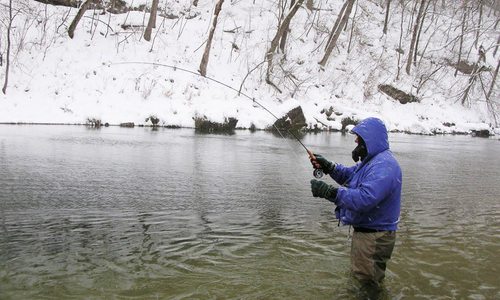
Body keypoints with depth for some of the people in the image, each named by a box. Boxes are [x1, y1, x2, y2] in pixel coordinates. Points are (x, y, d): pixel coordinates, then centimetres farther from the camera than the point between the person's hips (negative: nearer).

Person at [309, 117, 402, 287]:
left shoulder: (383, 166, -27)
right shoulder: (372, 160, 9)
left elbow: (364, 199, -38)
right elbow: (350, 175, 16)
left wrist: (328, 191, -37)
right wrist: (328, 167, -2)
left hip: (374, 238, -11)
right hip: (364, 231, 11)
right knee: (358, 277, 27)